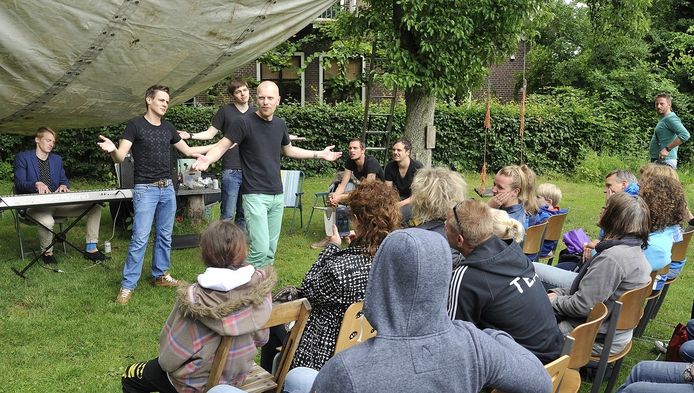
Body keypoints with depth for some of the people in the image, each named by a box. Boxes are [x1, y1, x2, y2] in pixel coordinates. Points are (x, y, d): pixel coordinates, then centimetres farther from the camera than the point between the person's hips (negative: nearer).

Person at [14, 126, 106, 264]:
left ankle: (91, 248, -4)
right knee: (47, 222, -41)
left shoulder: (57, 159, 20)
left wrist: (64, 186, -7)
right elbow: (19, 184, -5)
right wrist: (36, 184, -26)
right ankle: (47, 252, -9)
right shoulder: (23, 157, 4)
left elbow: (64, 180, 20)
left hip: (58, 202, 6)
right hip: (35, 205, -6)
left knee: (95, 207, -10)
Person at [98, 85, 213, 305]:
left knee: (165, 236, 12)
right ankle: (128, 285, -4)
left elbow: (188, 151, 21)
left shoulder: (168, 128, 11)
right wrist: (112, 150, -36)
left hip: (167, 188, 6)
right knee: (140, 239, -10)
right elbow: (120, 157, -12)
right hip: (145, 189, -6)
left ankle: (160, 275, 26)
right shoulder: (136, 125, -6)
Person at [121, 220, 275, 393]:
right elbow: (260, 339, -5)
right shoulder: (259, 287, -20)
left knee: (130, 376, 21)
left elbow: (169, 359, -21)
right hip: (238, 377, 5)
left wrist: (165, 358, 1)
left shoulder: (194, 298, -32)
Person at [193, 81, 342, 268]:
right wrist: (207, 159, -34)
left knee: (270, 251, 10)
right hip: (255, 195, -6)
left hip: (277, 195, 6)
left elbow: (289, 150, 25)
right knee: (260, 250, -15)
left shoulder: (280, 124, 9)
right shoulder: (244, 122, -10)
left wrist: (320, 154, 27)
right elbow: (222, 146, -12)